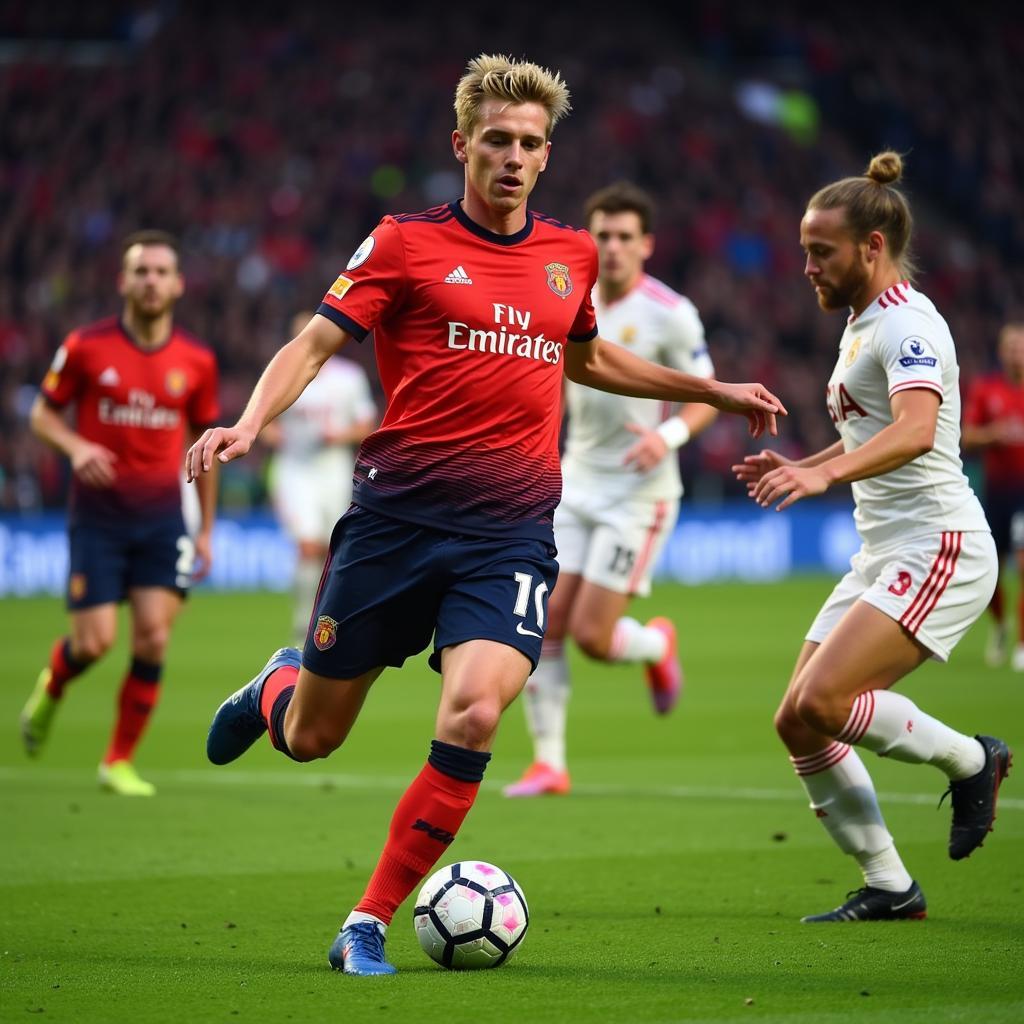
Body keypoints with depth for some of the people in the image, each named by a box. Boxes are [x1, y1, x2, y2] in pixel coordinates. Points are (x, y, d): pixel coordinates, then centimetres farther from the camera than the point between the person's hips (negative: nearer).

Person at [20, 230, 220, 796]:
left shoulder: (196, 360, 1)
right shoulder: (86, 346, -6)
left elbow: (204, 442, 12)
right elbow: (43, 413, 5)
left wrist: (205, 530, 12)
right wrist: (77, 447, -17)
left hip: (162, 517, 2)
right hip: (98, 514, -2)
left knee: (153, 637, -8)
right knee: (96, 641, -7)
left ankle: (120, 760, 6)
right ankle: (51, 687, 30)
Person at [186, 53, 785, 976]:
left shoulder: (572, 255, 12)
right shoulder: (407, 242, 0)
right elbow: (315, 344, -5)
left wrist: (712, 390, 32)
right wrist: (250, 423, -23)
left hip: (511, 532, 2)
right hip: (396, 517, -2)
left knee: (473, 716, -23)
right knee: (311, 740, 6)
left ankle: (369, 926, -9)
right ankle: (277, 687, 47)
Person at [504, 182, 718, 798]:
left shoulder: (670, 314, -12)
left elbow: (707, 399, -7)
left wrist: (669, 435, -26)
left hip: (639, 489, -6)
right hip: (577, 484, 6)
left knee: (592, 635, -10)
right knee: (544, 624, -4)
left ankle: (657, 645, 25)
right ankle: (549, 764, 5)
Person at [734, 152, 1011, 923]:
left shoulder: (906, 324, -14)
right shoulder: (863, 324, 16)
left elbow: (916, 431, -32)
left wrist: (826, 474, -45)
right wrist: (799, 467, 14)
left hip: (937, 548, -10)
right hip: (884, 555, 10)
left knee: (822, 701, -23)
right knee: (798, 722, 1)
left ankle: (970, 759, 0)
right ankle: (888, 888, 9)